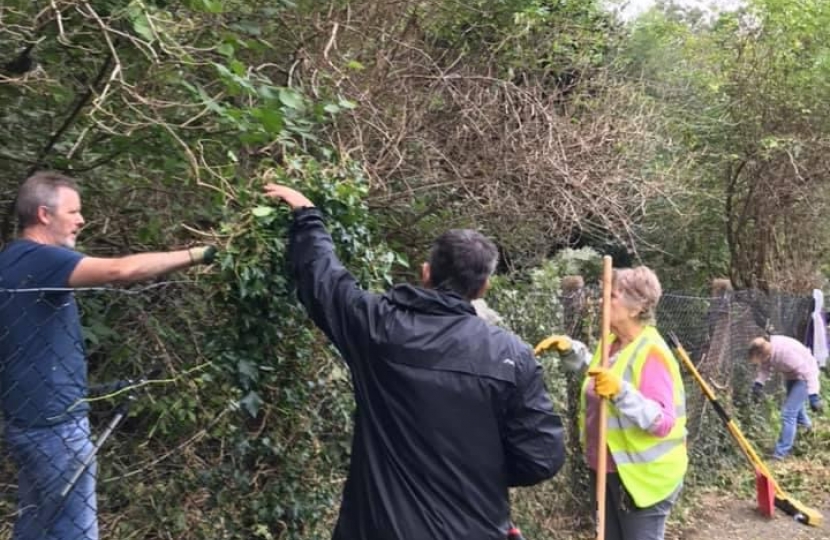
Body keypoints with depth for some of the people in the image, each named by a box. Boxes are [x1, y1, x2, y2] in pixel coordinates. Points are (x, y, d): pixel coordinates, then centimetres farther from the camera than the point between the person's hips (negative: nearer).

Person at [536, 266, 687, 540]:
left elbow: (663, 422, -27)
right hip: (611, 471, 9)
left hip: (642, 478, -8)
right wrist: (570, 350, 9)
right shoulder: (612, 343, 4)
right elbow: (595, 372, 25)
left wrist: (621, 392, -39)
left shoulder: (651, 352, -21)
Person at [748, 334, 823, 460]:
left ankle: (781, 452, -6)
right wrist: (758, 383, -16)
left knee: (788, 412, -14)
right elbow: (764, 368, -1)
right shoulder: (765, 350, -17)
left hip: (803, 377, -8)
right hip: (791, 376, 8)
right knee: (794, 408, 28)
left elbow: (807, 372, -35)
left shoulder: (787, 352, -39)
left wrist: (813, 395, -37)